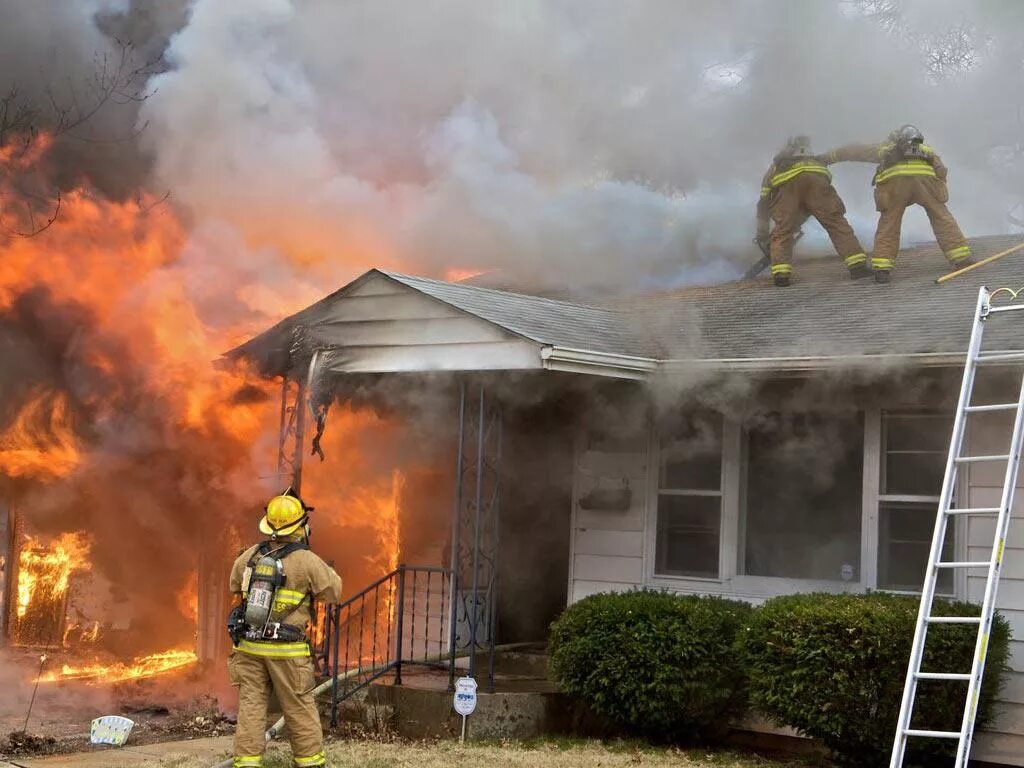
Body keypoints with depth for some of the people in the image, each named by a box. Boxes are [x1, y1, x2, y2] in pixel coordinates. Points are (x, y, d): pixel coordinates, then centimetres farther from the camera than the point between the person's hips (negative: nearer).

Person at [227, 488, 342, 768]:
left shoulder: (250, 555, 2)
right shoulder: (307, 561, -12)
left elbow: (235, 586, 19)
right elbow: (333, 591, 1)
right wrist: (329, 571, 18)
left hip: (249, 645, 4)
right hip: (286, 650, -4)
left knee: (250, 706, 7)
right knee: (300, 709, 7)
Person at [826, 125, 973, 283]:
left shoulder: (886, 148, 39)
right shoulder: (927, 151, 39)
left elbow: (856, 150, 45)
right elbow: (941, 171, 27)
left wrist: (829, 157, 54)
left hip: (893, 178, 0)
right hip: (925, 175, 0)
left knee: (887, 225, 9)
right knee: (942, 218, 10)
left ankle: (882, 268, -1)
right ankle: (961, 258, 6)